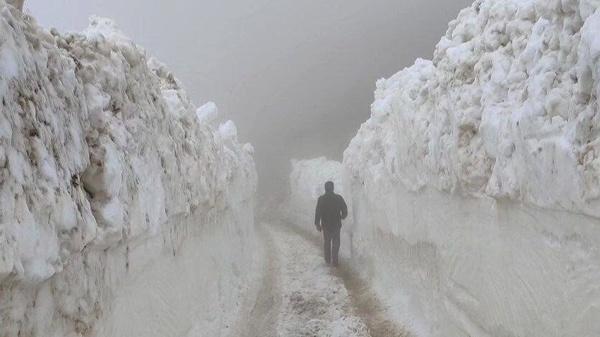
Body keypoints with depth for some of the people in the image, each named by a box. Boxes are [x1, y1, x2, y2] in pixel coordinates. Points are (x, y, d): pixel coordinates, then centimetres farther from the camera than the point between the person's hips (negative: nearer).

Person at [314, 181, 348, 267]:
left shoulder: (321, 199, -8)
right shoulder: (338, 198, -8)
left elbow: (318, 212, -9)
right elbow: (345, 210, -2)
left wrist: (317, 224, 0)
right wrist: (343, 216, 19)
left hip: (326, 225, 1)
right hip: (336, 224, -1)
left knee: (327, 242, 18)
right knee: (336, 243, 8)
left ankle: (328, 260, 26)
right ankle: (334, 261, 3)